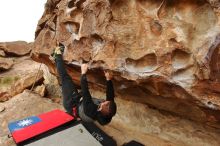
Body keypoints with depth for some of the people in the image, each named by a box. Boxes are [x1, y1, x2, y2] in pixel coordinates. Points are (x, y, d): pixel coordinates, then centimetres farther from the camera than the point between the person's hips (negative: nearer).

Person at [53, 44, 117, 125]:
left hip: (72, 105, -5)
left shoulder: (92, 112, -44)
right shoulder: (107, 114, -26)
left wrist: (83, 73, -42)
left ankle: (58, 56, 21)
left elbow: (86, 94, -45)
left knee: (65, 78, -1)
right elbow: (110, 95, -16)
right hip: (80, 100, 6)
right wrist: (108, 79, -20)